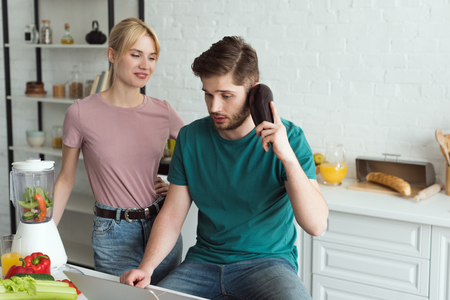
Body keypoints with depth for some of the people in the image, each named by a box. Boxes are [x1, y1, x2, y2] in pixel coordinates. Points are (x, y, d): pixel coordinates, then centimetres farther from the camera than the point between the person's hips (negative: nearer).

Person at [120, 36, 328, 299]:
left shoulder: (289, 138, -10)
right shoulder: (191, 137, 1)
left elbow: (317, 225, -19)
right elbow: (172, 215, 3)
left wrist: (288, 156, -31)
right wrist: (146, 268, -13)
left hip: (268, 260, -3)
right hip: (204, 262, 4)